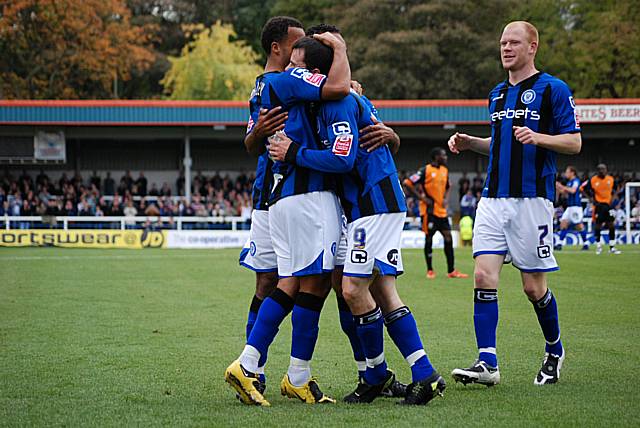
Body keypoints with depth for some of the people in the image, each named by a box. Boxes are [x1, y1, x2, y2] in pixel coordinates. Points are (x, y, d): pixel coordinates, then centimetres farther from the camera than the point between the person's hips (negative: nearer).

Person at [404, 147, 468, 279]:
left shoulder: (445, 170, 11)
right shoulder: (425, 171, -10)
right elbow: (408, 184, -12)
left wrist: (446, 198, 7)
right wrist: (422, 197, -15)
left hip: (441, 210, 6)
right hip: (429, 211, -6)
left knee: (448, 238, 2)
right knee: (429, 239, 0)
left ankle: (451, 271, 6)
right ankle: (430, 271, 10)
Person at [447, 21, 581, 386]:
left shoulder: (553, 89, -3)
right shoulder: (498, 94, 18)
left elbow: (574, 143, -5)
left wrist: (537, 137, -22)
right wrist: (470, 143, 11)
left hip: (532, 198, -6)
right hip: (494, 198, 6)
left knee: (534, 286, 0)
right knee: (484, 277, -8)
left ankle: (555, 351, 24)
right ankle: (487, 363, -10)